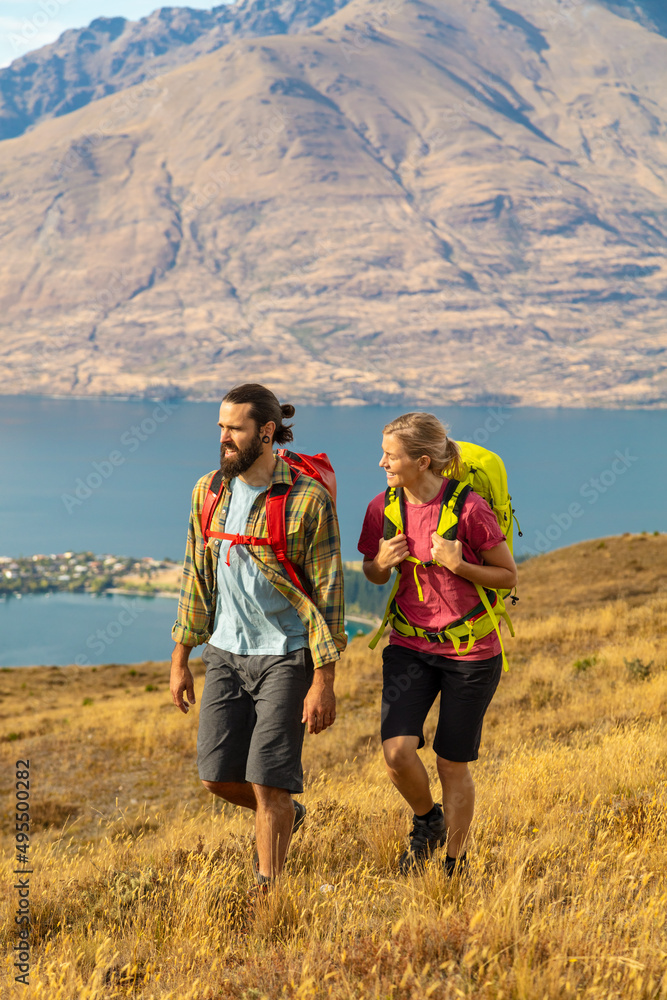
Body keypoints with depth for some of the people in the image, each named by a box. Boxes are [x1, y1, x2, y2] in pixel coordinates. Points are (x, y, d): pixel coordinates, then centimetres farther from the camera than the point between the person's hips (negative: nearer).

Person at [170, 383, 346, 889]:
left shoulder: (308, 499, -13)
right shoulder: (209, 491, 4)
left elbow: (328, 591, -12)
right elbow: (197, 576, 12)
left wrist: (324, 681, -15)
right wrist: (180, 658, 12)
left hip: (287, 655, -5)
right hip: (226, 652, 5)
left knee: (266, 779, -6)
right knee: (218, 775, 5)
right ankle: (285, 815, 36)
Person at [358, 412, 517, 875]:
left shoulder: (469, 508, -15)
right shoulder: (383, 508, -2)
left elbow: (509, 576, -6)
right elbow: (375, 575, 13)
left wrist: (457, 565, -21)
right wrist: (381, 563, -10)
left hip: (470, 652, -3)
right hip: (410, 646, 3)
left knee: (453, 765, 5)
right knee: (397, 751, -13)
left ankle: (455, 864, 25)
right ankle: (428, 821, 19)